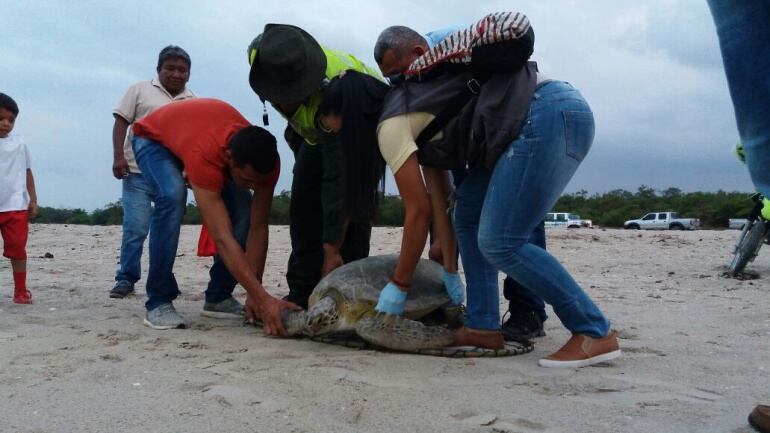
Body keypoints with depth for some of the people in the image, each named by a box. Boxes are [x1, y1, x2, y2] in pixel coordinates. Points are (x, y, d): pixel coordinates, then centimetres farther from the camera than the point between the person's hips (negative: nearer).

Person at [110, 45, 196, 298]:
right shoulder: (140, 90, 7)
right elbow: (121, 122, 3)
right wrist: (118, 156, -8)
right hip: (138, 172, -3)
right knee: (135, 228, -7)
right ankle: (126, 278, 6)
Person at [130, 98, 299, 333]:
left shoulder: (265, 158, -31)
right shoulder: (204, 155, -48)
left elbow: (258, 227, -26)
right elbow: (223, 238, -51)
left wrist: (254, 293, -31)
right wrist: (263, 299, -56)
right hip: (154, 137, -4)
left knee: (242, 210, -15)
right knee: (172, 198, -34)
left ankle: (218, 296, 2)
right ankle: (159, 303, -21)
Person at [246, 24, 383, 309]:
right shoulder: (259, 52, -29)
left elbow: (338, 179, -42)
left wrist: (332, 251, -39)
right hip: (314, 128, 6)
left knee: (351, 202, -20)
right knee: (304, 203, -5)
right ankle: (301, 294, -2)